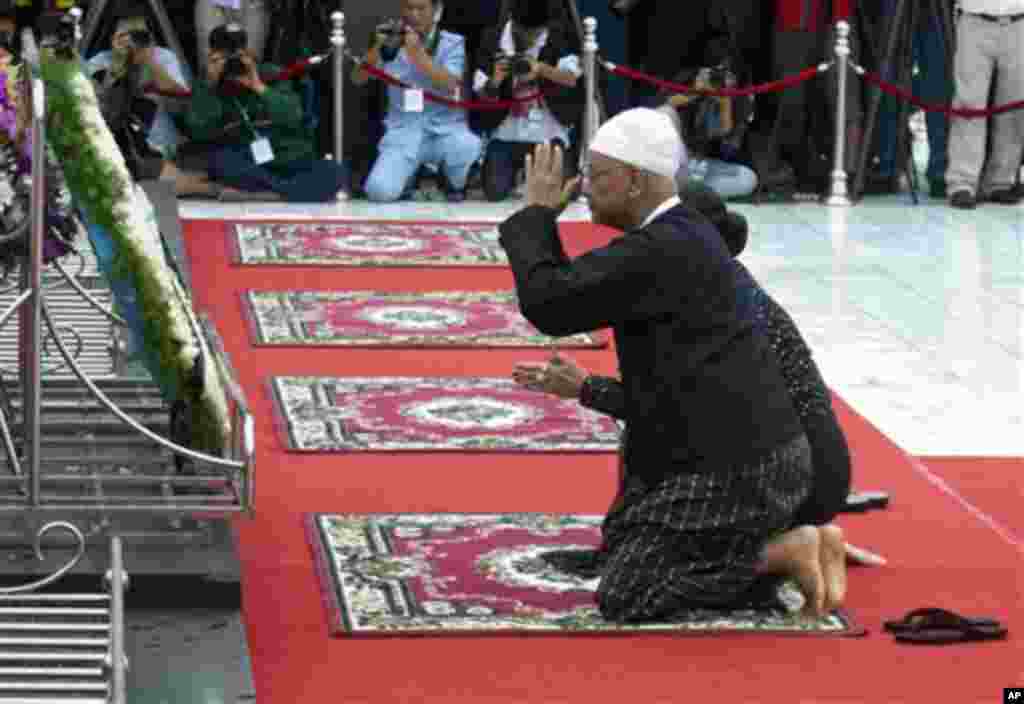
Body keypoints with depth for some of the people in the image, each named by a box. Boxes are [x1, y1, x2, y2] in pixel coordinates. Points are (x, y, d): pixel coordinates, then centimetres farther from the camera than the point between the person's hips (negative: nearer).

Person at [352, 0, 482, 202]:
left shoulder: (452, 43, 1)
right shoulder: (392, 43, 6)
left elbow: (450, 85, -16)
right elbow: (358, 79, -1)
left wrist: (417, 53, -28)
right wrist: (377, 47, -17)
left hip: (444, 129, -1)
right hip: (403, 132, 1)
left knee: (468, 147, -37)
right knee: (379, 191, -24)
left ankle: (456, 184, 0)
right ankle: (410, 173, 14)